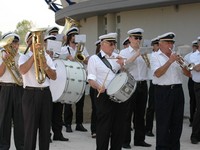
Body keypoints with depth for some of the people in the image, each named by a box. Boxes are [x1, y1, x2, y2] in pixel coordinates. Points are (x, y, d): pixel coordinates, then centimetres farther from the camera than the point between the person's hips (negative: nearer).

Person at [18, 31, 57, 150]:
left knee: (45, 127, 8)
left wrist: (45, 66, -14)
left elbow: (54, 77, 5)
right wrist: (35, 54, -25)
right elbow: (23, 70, -23)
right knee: (31, 127, -2)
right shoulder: (24, 56, 0)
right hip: (31, 94, -4)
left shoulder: (46, 56, 12)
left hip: (46, 93, 4)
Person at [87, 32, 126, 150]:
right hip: (104, 96, -5)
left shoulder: (117, 57, 13)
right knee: (104, 127, -2)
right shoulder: (94, 59, -1)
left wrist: (122, 65, -3)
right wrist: (98, 87, -27)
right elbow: (91, 79, -7)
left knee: (119, 126, 10)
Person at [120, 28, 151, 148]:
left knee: (140, 114, 11)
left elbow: (149, 67, 9)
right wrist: (136, 55, -20)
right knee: (127, 114, -1)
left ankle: (140, 139, 19)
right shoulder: (124, 52, 1)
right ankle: (125, 141, 4)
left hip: (143, 85, 5)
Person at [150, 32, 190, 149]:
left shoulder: (176, 56, 12)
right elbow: (158, 73, -16)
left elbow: (188, 74, 8)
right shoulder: (155, 56, -1)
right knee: (163, 122, -1)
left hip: (177, 90, 5)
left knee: (177, 122, 9)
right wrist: (170, 61, -19)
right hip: (163, 91, -5)